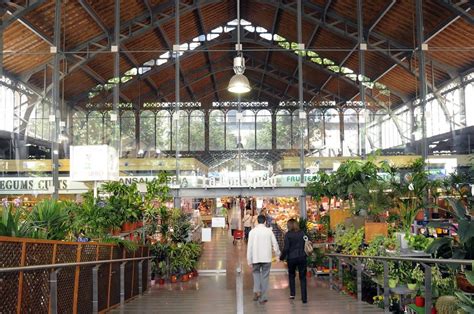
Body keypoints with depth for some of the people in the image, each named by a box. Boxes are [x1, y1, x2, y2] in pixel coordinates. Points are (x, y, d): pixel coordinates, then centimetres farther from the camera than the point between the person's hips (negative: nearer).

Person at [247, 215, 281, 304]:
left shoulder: (252, 232, -6)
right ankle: (262, 298, 13)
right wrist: (278, 254, 19)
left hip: (255, 258, 0)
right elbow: (275, 244, 1)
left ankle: (257, 291, 2)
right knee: (265, 276, 9)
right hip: (267, 258, 0)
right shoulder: (269, 231, -4)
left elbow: (249, 247, -5)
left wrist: (249, 261, 0)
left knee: (256, 272, 21)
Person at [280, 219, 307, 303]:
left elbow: (286, 248, -10)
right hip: (302, 257, 2)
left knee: (291, 275, 20)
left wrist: (282, 257, 3)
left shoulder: (288, 234, -7)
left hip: (291, 258, -2)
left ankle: (292, 294, 16)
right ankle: (304, 298, 2)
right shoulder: (302, 233, 3)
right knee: (302, 277, 6)